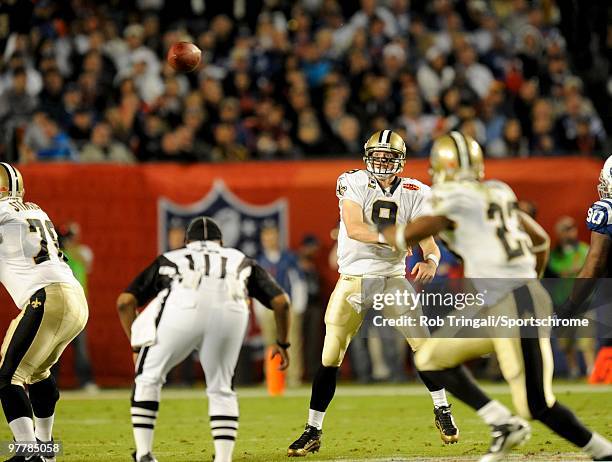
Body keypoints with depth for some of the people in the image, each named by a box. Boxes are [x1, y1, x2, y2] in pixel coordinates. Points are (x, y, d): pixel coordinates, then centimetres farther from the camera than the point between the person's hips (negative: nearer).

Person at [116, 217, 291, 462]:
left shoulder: (168, 260, 37)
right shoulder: (241, 261, 39)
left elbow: (125, 301, 29)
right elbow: (281, 301, 31)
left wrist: (137, 346, 37)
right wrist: (282, 344, 44)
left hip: (182, 308, -1)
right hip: (230, 312, 1)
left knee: (149, 376, 20)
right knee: (221, 389, 20)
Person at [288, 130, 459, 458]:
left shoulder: (414, 194, -3)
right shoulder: (354, 183, -9)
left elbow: (429, 243, -10)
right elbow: (354, 228, -24)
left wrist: (430, 262, -34)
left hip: (393, 277, 1)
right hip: (353, 279, -1)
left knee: (423, 341, -15)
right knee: (330, 357, -2)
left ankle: (442, 411, 4)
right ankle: (313, 431, 9)